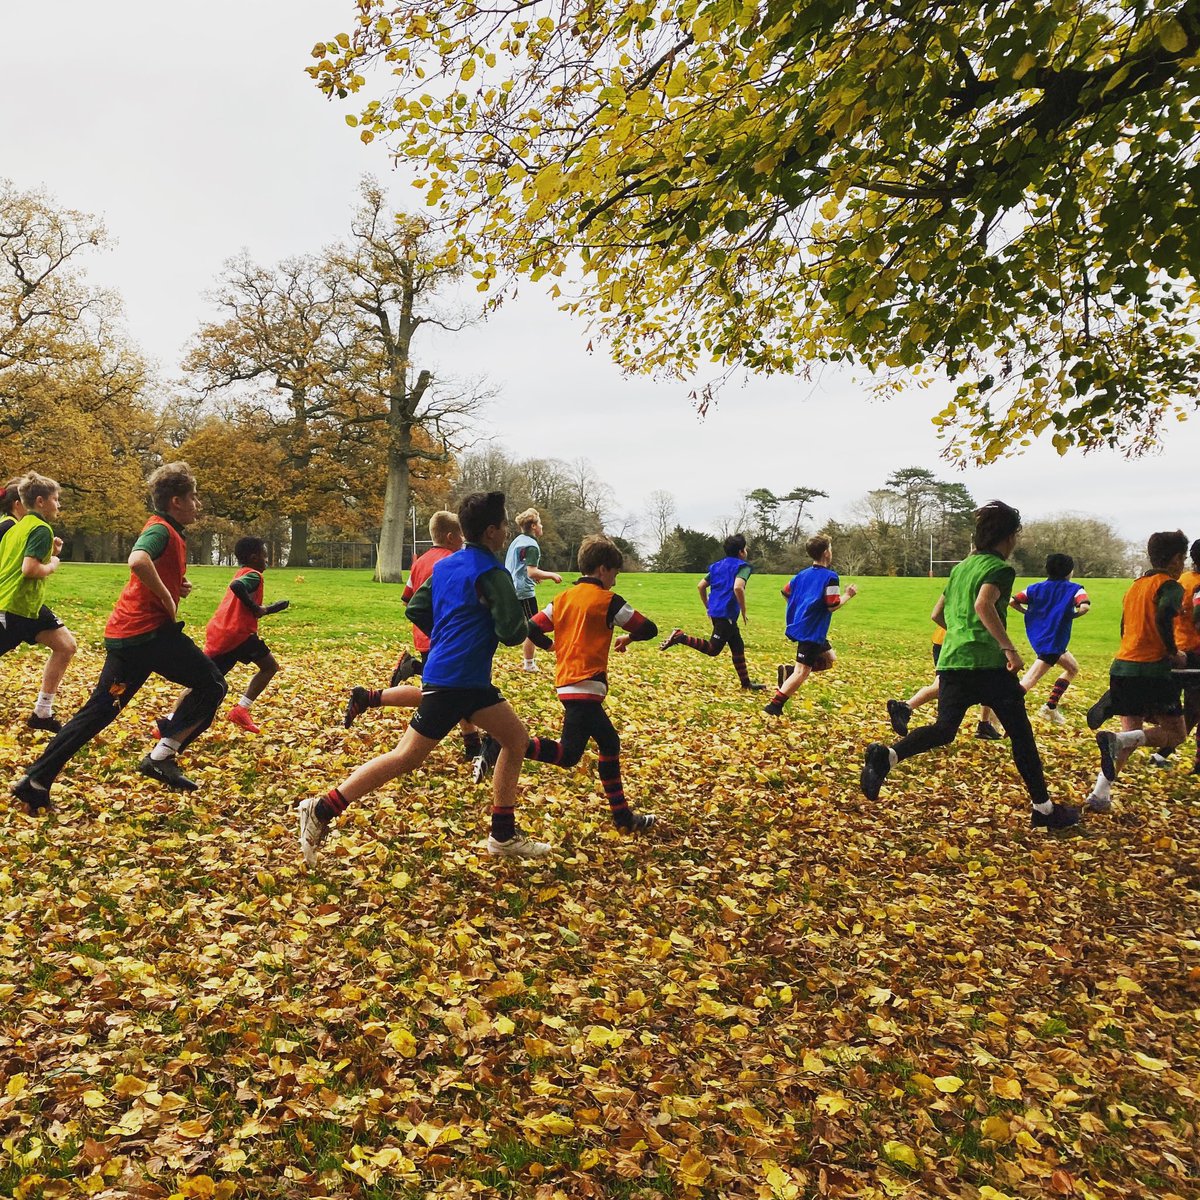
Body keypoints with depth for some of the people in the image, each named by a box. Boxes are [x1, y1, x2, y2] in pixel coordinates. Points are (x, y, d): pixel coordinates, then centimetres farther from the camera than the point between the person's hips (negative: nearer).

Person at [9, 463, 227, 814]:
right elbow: (138, 561, -33)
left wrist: (178, 586, 13)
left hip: (124, 633, 10)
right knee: (212, 685, -1)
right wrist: (169, 600, -21)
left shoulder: (166, 531, 19)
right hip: (149, 630, -10)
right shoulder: (161, 530, -11)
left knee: (99, 710, 12)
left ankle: (35, 781, 14)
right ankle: (162, 756, -4)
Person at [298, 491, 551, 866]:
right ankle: (321, 811, 4)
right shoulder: (492, 573, -13)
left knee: (516, 739, 14)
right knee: (406, 757, -3)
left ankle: (504, 835, 18)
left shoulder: (445, 565, 12)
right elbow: (512, 633, -16)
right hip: (453, 681, -9)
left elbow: (415, 610, 13)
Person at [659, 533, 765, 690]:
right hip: (727, 614, -9)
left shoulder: (718, 565, 16)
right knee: (712, 649, -6)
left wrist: (708, 607, 25)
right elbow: (738, 587, -25)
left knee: (738, 646, 16)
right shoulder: (742, 566, -7)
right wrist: (744, 611, -15)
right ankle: (680, 637, -15)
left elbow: (700, 586, 15)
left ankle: (746, 682, 21)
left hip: (715, 612, 9)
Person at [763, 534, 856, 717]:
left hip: (800, 626, 9)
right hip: (812, 632, -9)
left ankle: (789, 672, 9)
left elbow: (785, 593, 15)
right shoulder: (830, 576, -14)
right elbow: (832, 606, -17)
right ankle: (774, 706, -11)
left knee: (829, 658, 22)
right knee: (802, 672, -7)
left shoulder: (802, 574, 9)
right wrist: (848, 595, -1)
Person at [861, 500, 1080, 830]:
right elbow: (983, 605, -24)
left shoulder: (961, 567, 19)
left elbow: (938, 615, 23)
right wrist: (1009, 648, -23)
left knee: (944, 730, 4)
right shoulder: (1000, 569, -4)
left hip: (952, 661, 6)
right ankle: (1043, 807, 16)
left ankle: (886, 756, -22)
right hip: (988, 663, -6)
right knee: (1021, 734, 8)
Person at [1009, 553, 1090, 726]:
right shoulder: (1074, 589, -3)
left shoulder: (1036, 588, 9)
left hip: (1037, 638, 7)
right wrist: (1071, 616, -4)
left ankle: (1050, 707, 14)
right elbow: (1084, 607, -23)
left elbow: (1011, 602, 0)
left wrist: (1028, 612, 14)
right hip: (1053, 641, -7)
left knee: (1073, 668, 22)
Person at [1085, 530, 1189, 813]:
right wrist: (1173, 652, -12)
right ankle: (1117, 739, -21)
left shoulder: (1136, 585, 18)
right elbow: (1164, 617, -25)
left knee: (1132, 731, 13)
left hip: (1121, 666, 7)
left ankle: (1100, 794, 0)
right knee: (1176, 733, 6)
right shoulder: (1170, 586, -5)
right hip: (1152, 670, -7)